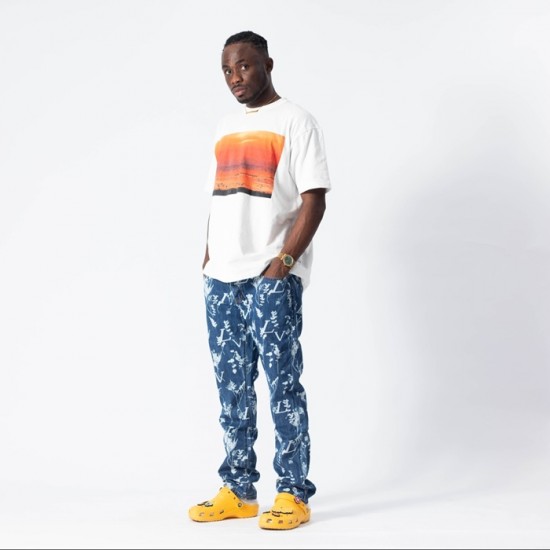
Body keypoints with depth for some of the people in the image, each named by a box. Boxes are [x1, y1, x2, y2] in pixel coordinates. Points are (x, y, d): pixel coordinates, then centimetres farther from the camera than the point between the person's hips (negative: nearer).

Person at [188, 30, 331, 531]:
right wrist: (208, 258, 9)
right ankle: (238, 492, 15)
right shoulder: (226, 127, 19)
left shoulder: (295, 121, -1)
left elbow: (314, 199, -7)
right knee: (232, 387, 8)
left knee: (283, 384, -4)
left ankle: (294, 495, 2)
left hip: (272, 278, -6)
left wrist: (284, 260, -16)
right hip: (221, 278, 7)